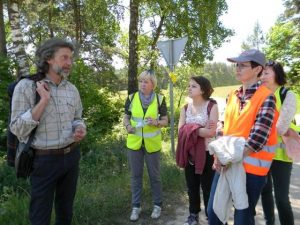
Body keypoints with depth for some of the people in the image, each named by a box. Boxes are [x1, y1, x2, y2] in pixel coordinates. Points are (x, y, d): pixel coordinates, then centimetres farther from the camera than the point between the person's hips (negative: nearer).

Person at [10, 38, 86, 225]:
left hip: (71, 156, 5)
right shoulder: (26, 86, -12)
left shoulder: (72, 89, 2)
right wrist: (44, 100, -23)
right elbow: (18, 129, -15)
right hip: (44, 160, -4)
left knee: (66, 210, 21)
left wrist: (81, 129, -10)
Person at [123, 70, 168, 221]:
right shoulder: (131, 98, -3)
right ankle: (136, 206, 27)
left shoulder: (159, 99, -6)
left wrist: (156, 122, -22)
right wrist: (128, 126, -16)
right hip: (134, 143, 1)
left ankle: (157, 205, 29)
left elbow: (165, 120, -1)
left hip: (152, 144, -1)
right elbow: (125, 118, 5)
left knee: (154, 175, 10)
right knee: (136, 175, 11)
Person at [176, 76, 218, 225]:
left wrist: (191, 129, -16)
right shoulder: (185, 108, 4)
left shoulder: (212, 106, -10)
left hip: (206, 153, -4)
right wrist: (202, 130, -19)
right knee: (192, 186, 17)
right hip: (189, 153, 5)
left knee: (208, 187, 8)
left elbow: (211, 132, -20)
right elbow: (181, 131, -8)